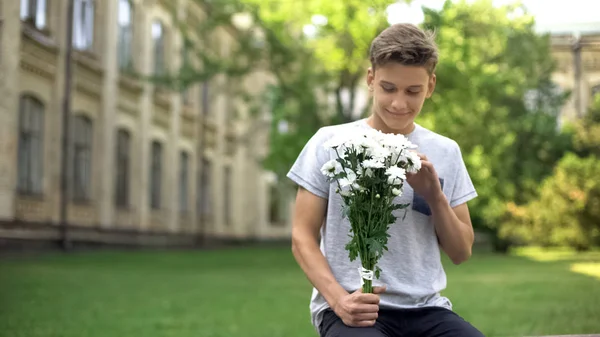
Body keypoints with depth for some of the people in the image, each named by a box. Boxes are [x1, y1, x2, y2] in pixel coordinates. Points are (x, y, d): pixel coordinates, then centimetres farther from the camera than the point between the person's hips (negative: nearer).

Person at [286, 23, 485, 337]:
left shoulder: (445, 152, 10)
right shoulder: (330, 142, 1)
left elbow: (461, 252, 12)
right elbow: (303, 237, 2)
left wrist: (435, 196, -4)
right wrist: (338, 299, -14)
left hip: (425, 308, 4)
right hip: (353, 308, -3)